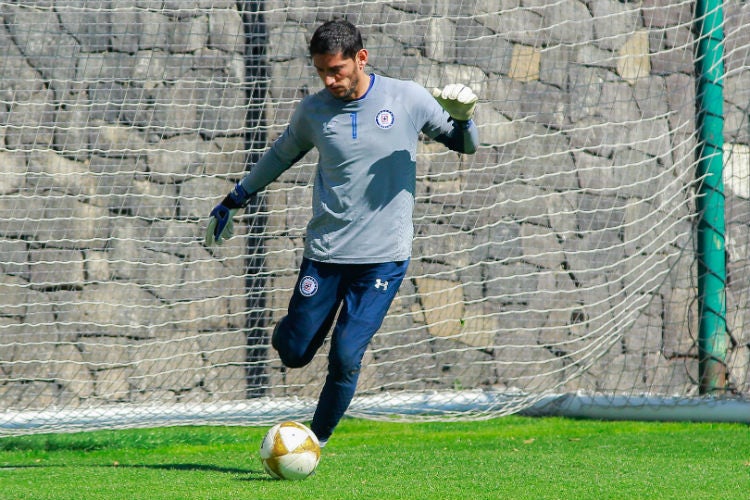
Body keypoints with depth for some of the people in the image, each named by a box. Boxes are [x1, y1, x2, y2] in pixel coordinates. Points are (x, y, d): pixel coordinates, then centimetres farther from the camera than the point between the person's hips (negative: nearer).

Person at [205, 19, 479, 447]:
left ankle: (315, 443, 8)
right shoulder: (313, 110, 1)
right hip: (325, 252, 2)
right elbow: (280, 156, 20)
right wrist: (232, 203, 26)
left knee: (345, 358, -11)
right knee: (294, 354, 2)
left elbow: (464, 145, 9)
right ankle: (291, 328, 38)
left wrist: (462, 116, -14)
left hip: (384, 257, -2)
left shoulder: (407, 99, -4)